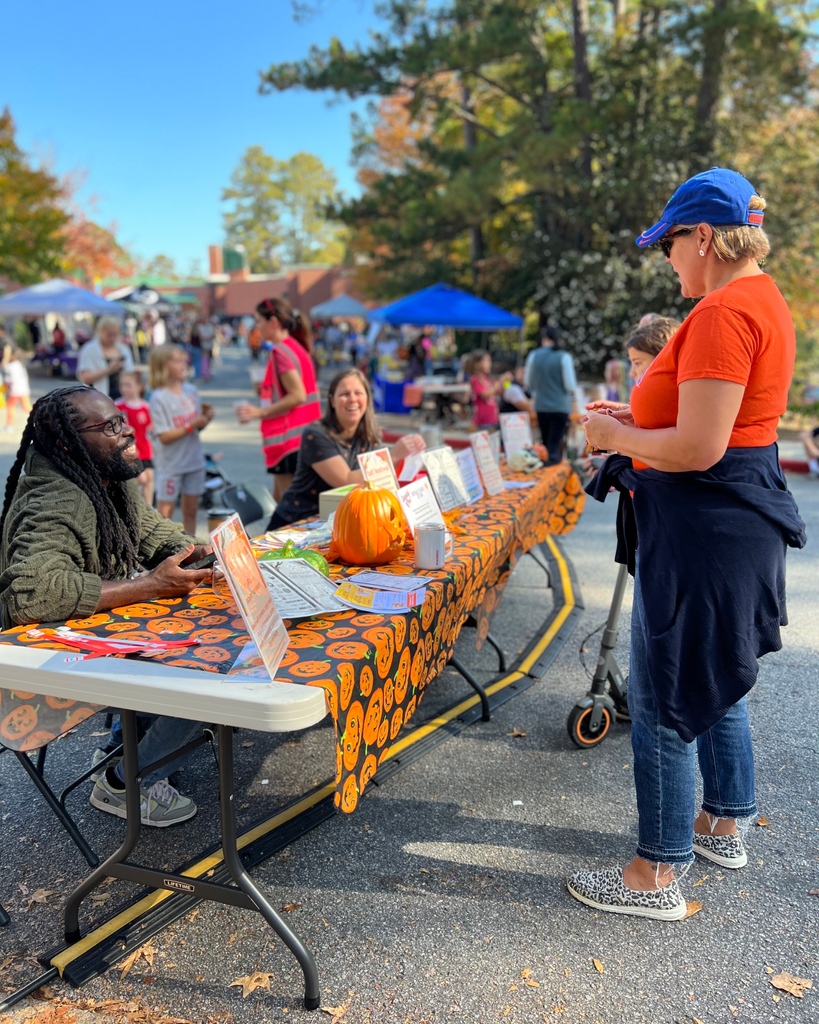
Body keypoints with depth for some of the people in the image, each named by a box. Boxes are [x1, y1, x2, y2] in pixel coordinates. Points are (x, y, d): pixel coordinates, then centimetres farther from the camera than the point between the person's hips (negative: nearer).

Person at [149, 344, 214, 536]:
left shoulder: (191, 391, 3)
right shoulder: (159, 398, -13)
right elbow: (164, 436, -16)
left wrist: (206, 418, -9)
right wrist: (191, 425, -21)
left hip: (194, 460, 6)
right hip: (170, 464, -5)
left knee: (191, 509, 14)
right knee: (165, 512, 2)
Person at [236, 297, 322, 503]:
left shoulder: (282, 351, -13)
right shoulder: (297, 347, 16)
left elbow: (297, 396, -20)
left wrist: (260, 412, -16)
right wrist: (265, 390, 18)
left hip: (289, 440, -10)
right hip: (299, 437, 10)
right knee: (280, 501, 15)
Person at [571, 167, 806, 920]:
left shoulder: (723, 313, -20)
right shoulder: (764, 301, 13)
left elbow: (698, 449, -25)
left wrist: (615, 437, -9)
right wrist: (636, 420, 14)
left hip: (705, 526, -11)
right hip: (739, 513, 11)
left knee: (662, 700, 1)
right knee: (714, 683, 23)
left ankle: (657, 876, 16)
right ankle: (722, 825, 41)